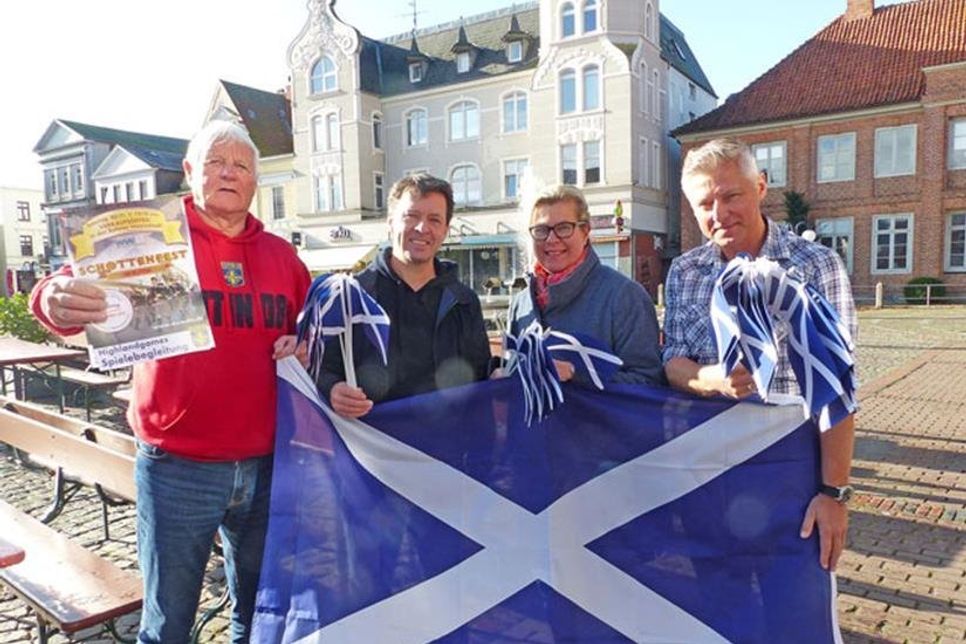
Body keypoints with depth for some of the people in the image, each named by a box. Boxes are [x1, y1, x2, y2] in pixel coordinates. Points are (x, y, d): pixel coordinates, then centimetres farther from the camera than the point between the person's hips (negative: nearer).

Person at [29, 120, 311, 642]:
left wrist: (300, 346, -6)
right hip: (177, 467, -3)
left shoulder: (281, 255, 7)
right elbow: (90, 294, -15)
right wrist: (57, 299, -37)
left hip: (267, 465, 4)